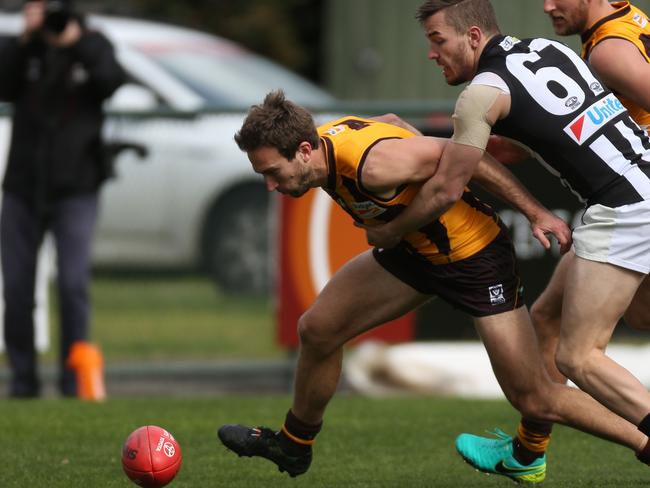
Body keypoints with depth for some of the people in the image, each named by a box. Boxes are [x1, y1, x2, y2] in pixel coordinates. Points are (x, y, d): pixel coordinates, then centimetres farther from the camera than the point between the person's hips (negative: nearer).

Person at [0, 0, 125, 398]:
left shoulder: (91, 45, 2)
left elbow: (113, 81, -17)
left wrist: (76, 42, -24)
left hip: (75, 189, -2)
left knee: (73, 282, -12)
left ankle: (75, 376, -5)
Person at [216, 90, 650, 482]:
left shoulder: (373, 165, -35)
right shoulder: (322, 142, -9)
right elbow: (391, 125, 10)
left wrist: (535, 213, -19)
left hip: (476, 258, -8)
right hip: (413, 250, 8)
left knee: (535, 399, -6)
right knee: (318, 329, 9)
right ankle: (294, 445, 30)